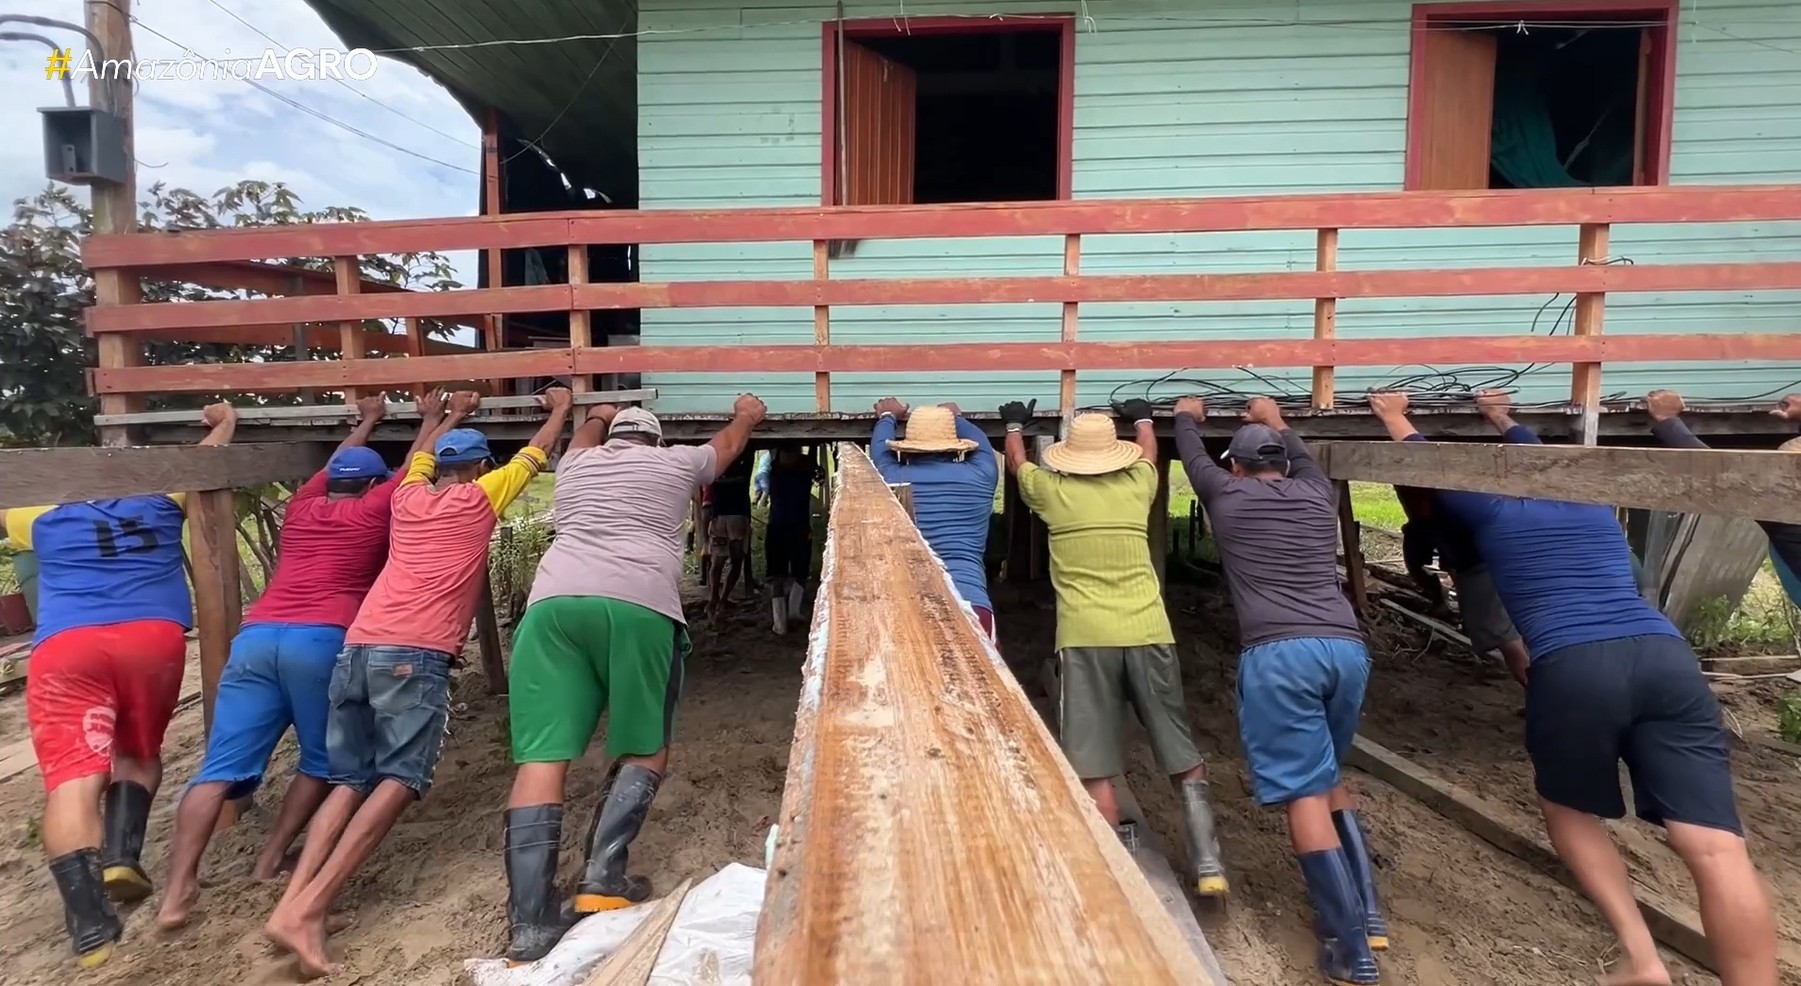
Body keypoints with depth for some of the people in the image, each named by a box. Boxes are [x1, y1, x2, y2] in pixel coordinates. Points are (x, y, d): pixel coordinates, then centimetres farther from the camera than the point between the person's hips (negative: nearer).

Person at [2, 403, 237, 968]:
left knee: (73, 776, -9)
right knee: (138, 753, 20)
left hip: (65, 647, 0)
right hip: (155, 637, 1)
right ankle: (123, 858, -3)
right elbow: (209, 454, 40)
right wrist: (225, 421, 58)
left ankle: (89, 920, -22)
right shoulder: (162, 498, 24)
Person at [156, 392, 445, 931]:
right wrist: (431, 419, 43)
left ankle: (178, 891, -6)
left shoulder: (301, 507, 24)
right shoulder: (375, 509, 12)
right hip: (322, 641, -4)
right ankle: (271, 859, 12)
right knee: (322, 760, 15)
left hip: (255, 638, 4)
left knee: (221, 767, 1)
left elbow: (335, 466, 44)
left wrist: (367, 421, 58)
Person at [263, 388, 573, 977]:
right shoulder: (479, 497, 9)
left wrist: (453, 416, 59)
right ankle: (308, 907, -17)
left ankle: (292, 901, -2)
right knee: (400, 780, -7)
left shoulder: (409, 496, 21)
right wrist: (561, 407, 38)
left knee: (350, 782, 10)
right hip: (415, 657, -6)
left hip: (356, 648, 6)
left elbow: (422, 455, 44)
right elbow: (536, 455, 22)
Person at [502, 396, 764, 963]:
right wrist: (747, 416, 65)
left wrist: (603, 416, 78)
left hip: (552, 603, 3)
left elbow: (591, 427, 56)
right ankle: (603, 878, -6)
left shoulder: (578, 464, 31)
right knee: (646, 751, 12)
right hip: (639, 606, -2)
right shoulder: (675, 463, 24)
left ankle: (530, 927, -9)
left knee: (541, 758, -2)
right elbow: (727, 442, 44)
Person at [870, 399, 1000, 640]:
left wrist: (888, 417, 54)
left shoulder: (891, 479, 9)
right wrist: (957, 418, 54)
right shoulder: (980, 476, 9)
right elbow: (981, 444, 34)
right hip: (972, 607, 0)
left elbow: (880, 449, 33)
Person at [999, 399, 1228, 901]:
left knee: (1093, 765, 2)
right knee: (1183, 756, 15)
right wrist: (1142, 417, 55)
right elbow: (1149, 451, 35)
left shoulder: (1052, 492, 6)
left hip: (1085, 639, -2)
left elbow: (1016, 462, 28)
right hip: (1149, 634, 3)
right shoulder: (1136, 486, 10)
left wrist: (1015, 424, 47)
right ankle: (1207, 864, 17)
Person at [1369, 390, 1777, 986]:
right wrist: (1504, 422, 66)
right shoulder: (1593, 503, 28)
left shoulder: (1493, 509, 17)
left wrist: (1395, 420, 48)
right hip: (1667, 658, 3)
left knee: (1567, 808, 20)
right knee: (1717, 848, -3)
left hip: (1573, 671, -3)